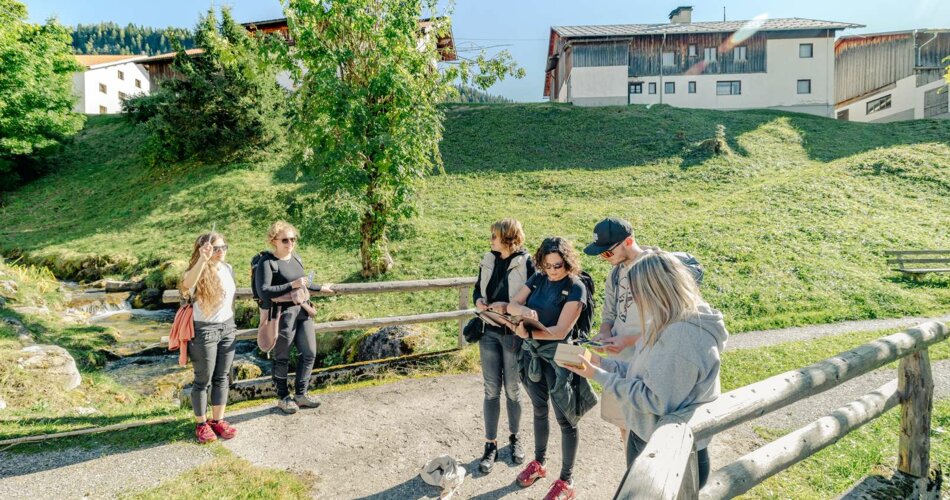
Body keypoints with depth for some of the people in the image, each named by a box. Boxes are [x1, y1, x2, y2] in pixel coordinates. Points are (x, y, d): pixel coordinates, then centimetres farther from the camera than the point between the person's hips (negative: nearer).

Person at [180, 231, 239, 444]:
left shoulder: (228, 269, 4)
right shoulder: (199, 272, -16)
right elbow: (186, 284, -41)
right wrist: (202, 260, -53)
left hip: (227, 328, 6)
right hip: (204, 331, -6)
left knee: (222, 378, 13)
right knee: (203, 380, 6)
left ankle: (218, 420, 25)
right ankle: (201, 424, 20)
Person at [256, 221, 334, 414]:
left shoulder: (296, 259, 11)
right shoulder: (268, 262, -11)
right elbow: (264, 291, -20)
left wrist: (320, 288, 36)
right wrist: (292, 285, -24)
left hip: (303, 311, 7)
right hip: (283, 313, -7)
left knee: (309, 353, 10)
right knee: (282, 358, 6)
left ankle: (301, 394, 25)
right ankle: (283, 398, 22)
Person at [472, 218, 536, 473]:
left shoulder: (526, 263, -11)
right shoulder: (489, 260, 4)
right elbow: (478, 288, 14)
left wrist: (508, 306, -23)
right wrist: (479, 300, -7)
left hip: (514, 335, -4)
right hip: (489, 332, 4)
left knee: (512, 390, 11)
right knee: (491, 390, 8)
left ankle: (514, 438, 33)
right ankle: (491, 445, 19)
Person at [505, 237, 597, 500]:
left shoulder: (576, 287, -15)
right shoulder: (538, 279, 1)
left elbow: (561, 331, -21)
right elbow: (511, 305, -3)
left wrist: (528, 333, -31)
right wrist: (525, 310, -25)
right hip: (532, 354, 6)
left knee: (565, 418, 4)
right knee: (539, 409, 22)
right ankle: (539, 463, 41)